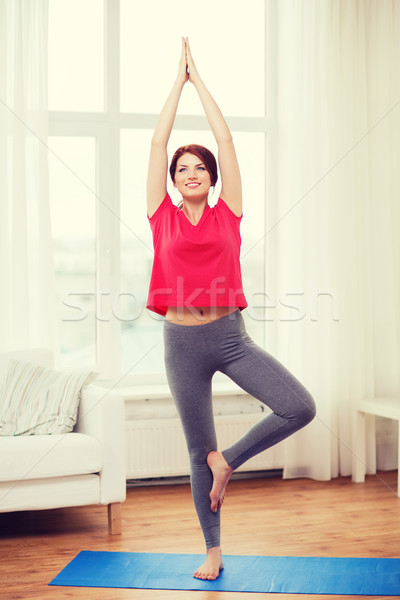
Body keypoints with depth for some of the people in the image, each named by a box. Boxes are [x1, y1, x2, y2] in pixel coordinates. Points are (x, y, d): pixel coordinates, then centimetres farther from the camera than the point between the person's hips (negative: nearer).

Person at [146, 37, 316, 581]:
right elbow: (158, 140, 5)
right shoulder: (164, 217, 5)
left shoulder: (227, 214, 6)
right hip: (182, 342, 0)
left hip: (230, 336, 1)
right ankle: (213, 552, 23)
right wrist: (179, 81, 12)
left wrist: (200, 79, 13)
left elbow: (225, 138, 6)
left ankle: (228, 460, 7)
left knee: (300, 407, -16)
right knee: (198, 452, 8)